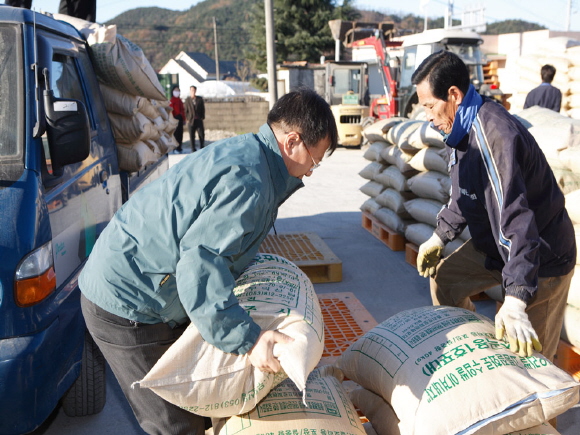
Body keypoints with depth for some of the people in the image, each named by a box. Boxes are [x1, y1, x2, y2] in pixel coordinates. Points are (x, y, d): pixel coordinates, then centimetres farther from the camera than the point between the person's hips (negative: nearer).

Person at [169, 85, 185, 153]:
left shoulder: (180, 100, 17)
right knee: (176, 133, -7)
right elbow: (171, 110, -14)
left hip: (180, 119, 8)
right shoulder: (172, 100, -8)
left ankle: (179, 147, 17)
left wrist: (183, 118, 19)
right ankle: (176, 148, -4)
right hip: (176, 119, -8)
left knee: (180, 133, 10)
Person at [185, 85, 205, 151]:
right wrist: (187, 119, 0)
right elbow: (186, 110, 6)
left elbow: (203, 109, 8)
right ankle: (193, 149, 8)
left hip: (199, 120, 1)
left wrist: (202, 117, 1)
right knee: (192, 136, 1)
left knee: (201, 134, -1)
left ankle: (202, 148, 14)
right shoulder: (187, 100, 3)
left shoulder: (200, 99, 5)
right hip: (191, 120, -1)